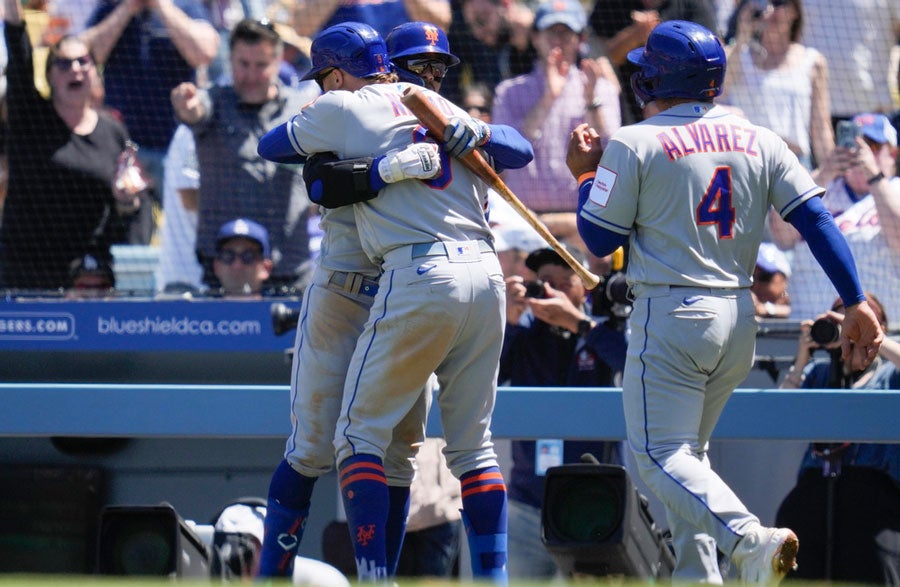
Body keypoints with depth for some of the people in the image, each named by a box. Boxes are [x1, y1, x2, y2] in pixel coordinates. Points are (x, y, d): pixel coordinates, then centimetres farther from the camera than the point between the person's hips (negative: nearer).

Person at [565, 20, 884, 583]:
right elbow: (817, 220, -1)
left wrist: (585, 175, 13)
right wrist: (857, 301, -3)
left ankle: (749, 537, -31)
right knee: (688, 448, 21)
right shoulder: (759, 141, 7)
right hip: (740, 318, 6)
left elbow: (599, 239, -3)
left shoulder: (634, 145, -6)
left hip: (670, 316, -6)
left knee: (661, 453, -7)